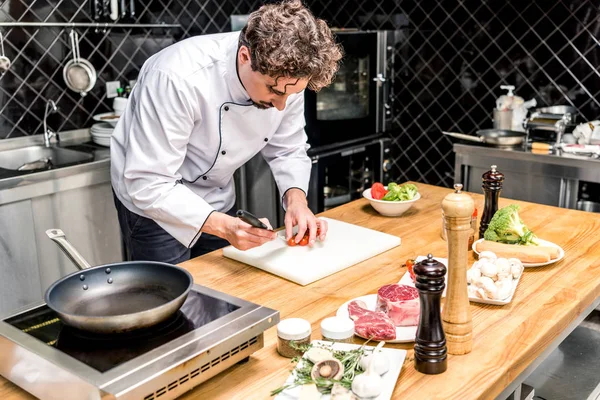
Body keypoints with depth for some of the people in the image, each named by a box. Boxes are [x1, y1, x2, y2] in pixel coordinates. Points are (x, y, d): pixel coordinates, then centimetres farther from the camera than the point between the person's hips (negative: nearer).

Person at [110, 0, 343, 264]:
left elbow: (288, 150, -3)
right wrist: (224, 226, -42)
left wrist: (296, 198, -21)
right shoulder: (179, 78, -35)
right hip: (152, 203, -5)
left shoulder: (285, 75, -17)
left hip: (217, 203, 5)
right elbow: (148, 185, -32)